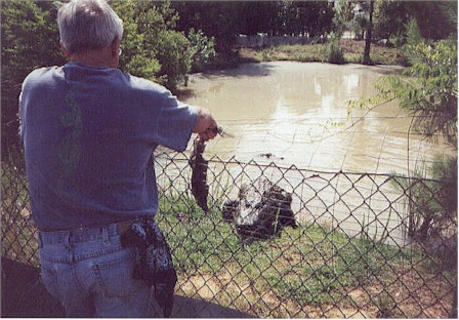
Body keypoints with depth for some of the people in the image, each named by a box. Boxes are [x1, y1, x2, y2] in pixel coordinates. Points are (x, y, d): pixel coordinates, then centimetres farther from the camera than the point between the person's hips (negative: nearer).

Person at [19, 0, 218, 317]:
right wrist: (209, 124, 33)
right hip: (122, 251, -3)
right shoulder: (143, 97, -11)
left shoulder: (34, 86, -2)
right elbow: (200, 120, 8)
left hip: (54, 255, 4)